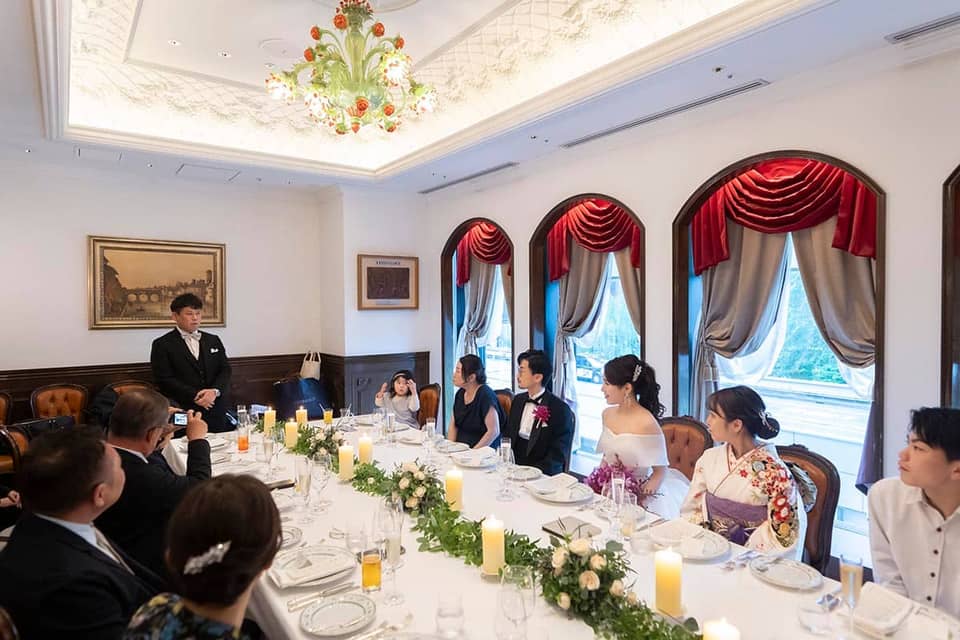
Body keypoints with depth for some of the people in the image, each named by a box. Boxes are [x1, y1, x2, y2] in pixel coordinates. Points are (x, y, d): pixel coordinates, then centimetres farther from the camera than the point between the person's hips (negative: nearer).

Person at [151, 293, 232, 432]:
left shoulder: (213, 340, 15)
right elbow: (164, 379, -6)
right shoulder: (162, 345, 1)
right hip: (183, 413, -4)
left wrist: (215, 391, -11)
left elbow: (225, 370, 9)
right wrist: (194, 396, -16)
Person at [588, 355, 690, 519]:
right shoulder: (607, 414, 2)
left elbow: (661, 471, -11)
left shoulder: (646, 424, -18)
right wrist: (594, 486, 3)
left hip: (638, 495, -5)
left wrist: (636, 502, -19)